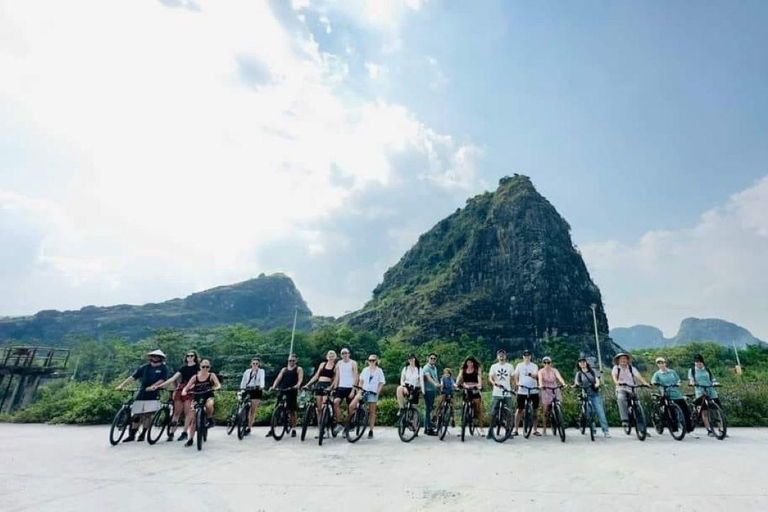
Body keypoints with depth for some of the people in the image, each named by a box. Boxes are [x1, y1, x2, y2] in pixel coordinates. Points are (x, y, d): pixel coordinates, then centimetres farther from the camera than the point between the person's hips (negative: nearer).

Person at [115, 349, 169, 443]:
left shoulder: (163, 368, -1)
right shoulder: (144, 367, 7)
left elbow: (162, 380, -11)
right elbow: (133, 377, 1)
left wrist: (152, 387, -25)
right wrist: (121, 385, -11)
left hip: (152, 395, -2)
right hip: (140, 395, 3)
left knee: (147, 415, -4)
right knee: (136, 415, 7)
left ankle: (143, 434, 12)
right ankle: (131, 435, 21)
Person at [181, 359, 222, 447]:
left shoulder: (211, 375, -5)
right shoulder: (195, 377, -1)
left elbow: (218, 385, -15)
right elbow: (186, 387, -2)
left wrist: (216, 388, -38)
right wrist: (184, 391, -25)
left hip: (208, 396, -2)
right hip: (197, 397, 2)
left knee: (209, 405, -36)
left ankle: (210, 420, -6)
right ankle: (191, 439, 15)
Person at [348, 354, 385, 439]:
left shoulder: (379, 371, 2)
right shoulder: (365, 370, 9)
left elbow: (381, 384, 1)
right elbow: (361, 382, 9)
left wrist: (377, 394, -10)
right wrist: (360, 392, -3)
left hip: (373, 393, -2)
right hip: (364, 391, 2)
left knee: (372, 412, 2)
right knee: (351, 406, -15)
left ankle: (371, 431, 15)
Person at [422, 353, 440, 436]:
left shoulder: (435, 368, 14)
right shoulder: (426, 368, -13)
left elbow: (435, 378, 15)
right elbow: (428, 377, -30)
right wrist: (435, 384, -46)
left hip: (433, 390, 9)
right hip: (428, 390, -9)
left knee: (430, 408, 13)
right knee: (428, 409, -7)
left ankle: (426, 428, 22)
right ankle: (429, 429, -3)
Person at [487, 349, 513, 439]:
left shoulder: (509, 366, 7)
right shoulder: (494, 366, 4)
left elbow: (512, 378, 11)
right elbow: (490, 378, -5)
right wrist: (495, 383, -24)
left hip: (507, 393, 1)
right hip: (496, 393, -1)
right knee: (493, 413, -2)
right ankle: (490, 431, 7)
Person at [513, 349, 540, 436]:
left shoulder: (534, 366, 5)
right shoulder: (519, 365, 8)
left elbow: (536, 375, -13)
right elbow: (516, 375, -1)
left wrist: (529, 374, -34)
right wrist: (517, 383, -20)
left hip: (533, 391, 1)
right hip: (522, 391, 0)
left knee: (535, 410, 7)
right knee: (519, 410, 2)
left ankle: (535, 430, 19)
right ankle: (516, 430, 8)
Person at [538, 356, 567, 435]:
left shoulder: (554, 370, 0)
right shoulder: (541, 371, -5)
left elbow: (559, 377, -19)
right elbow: (540, 378, -24)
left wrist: (563, 383, -40)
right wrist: (540, 385, -46)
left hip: (555, 391, 1)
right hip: (545, 392, -1)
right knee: (545, 411, -1)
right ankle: (544, 430, 10)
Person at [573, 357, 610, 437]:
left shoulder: (593, 371, 11)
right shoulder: (579, 373, 11)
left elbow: (597, 380, 0)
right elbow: (576, 382, 0)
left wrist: (597, 384, -22)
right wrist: (575, 384, -23)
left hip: (595, 394, 0)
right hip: (586, 395, 0)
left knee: (600, 412, -9)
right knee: (590, 413, -2)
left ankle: (606, 431, -7)